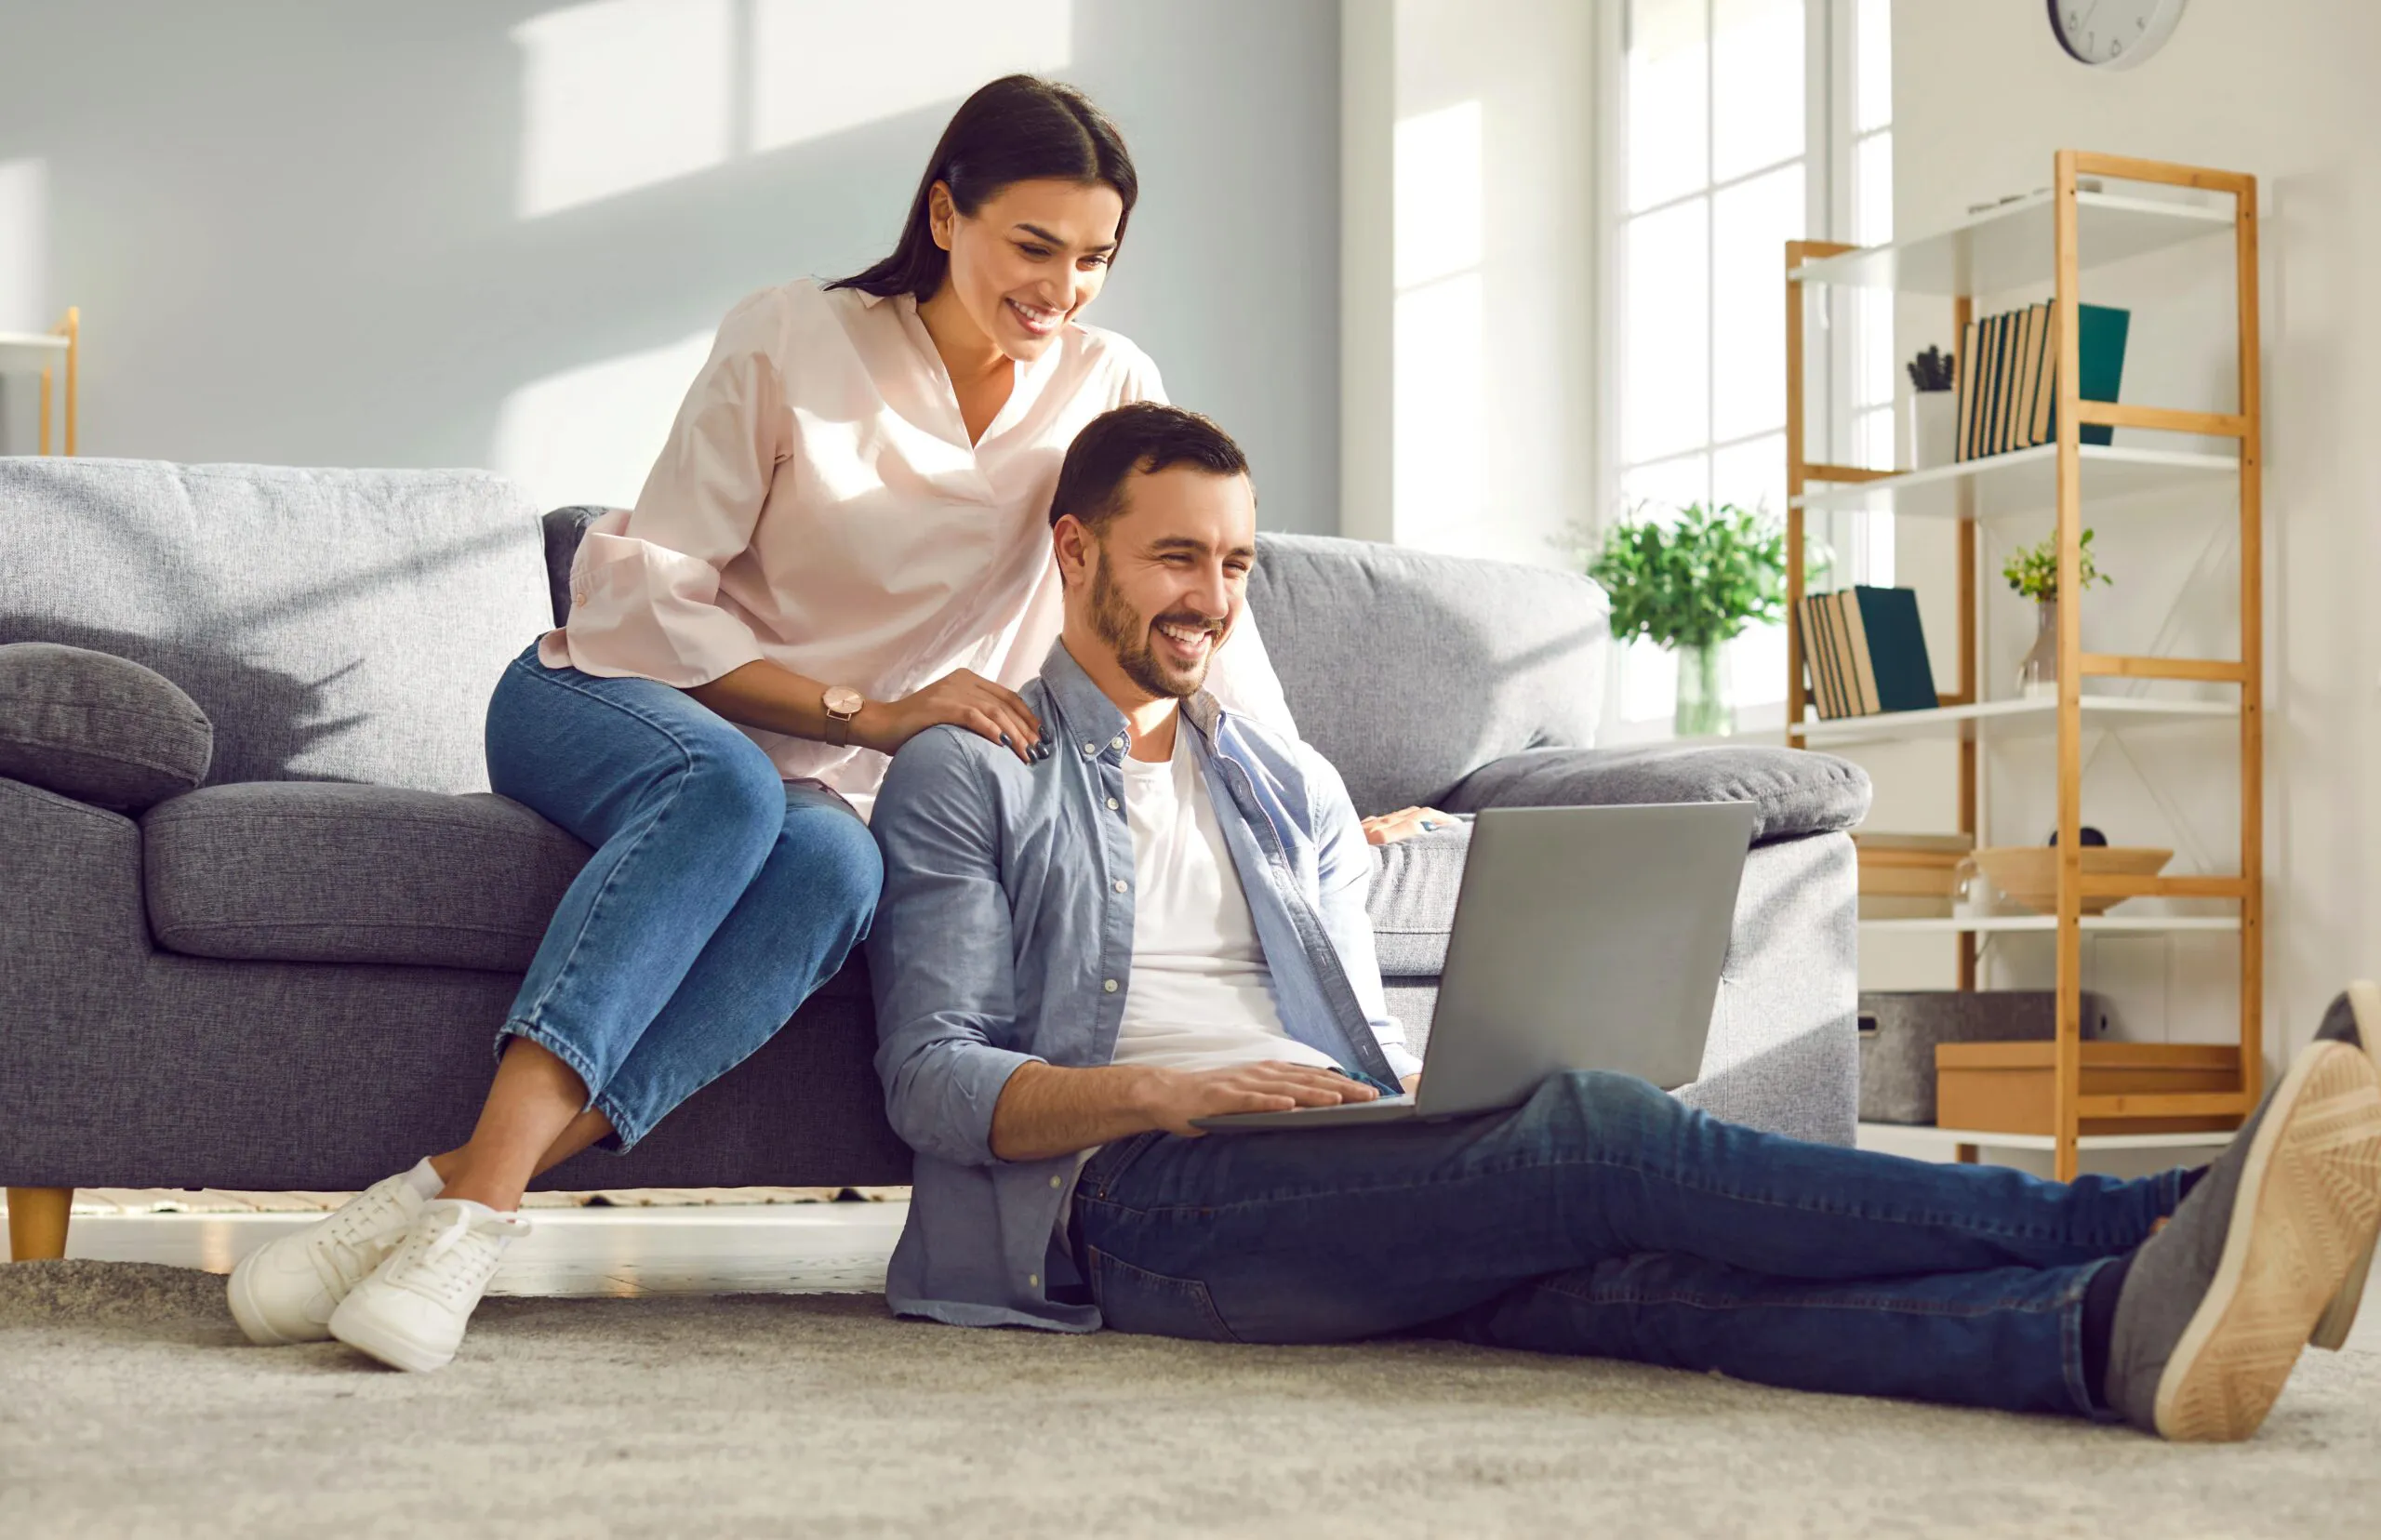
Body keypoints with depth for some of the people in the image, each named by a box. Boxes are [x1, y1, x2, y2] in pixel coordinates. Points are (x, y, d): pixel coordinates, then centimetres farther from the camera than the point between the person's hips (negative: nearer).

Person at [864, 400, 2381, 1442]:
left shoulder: (1291, 787, 29)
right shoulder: (965, 776, 12)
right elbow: (934, 1077, 0)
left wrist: (1441, 1093, -1)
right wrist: (1158, 1091, -17)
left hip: (1342, 1184, 5)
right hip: (1130, 1198, -5)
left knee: (1609, 1259, -30)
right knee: (1595, 1130, -31)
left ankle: (2114, 1333, -59)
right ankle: (2146, 1221, -46)